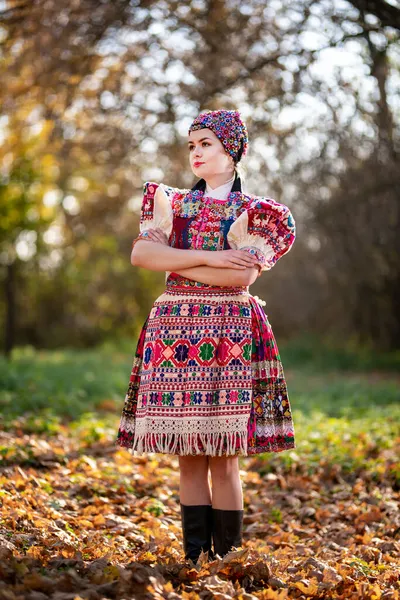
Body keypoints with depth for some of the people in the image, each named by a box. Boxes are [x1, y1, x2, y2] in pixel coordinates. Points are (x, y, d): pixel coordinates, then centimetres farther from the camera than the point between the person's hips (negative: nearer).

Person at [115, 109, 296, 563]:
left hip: (227, 336, -3)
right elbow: (140, 254, -2)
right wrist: (208, 257, -10)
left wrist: (175, 261, -6)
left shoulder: (253, 212, 6)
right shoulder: (172, 202, 16)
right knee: (188, 455, 4)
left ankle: (227, 554, 6)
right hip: (174, 330, 3)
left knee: (223, 455, -3)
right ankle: (194, 555, 12)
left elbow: (242, 276, -12)